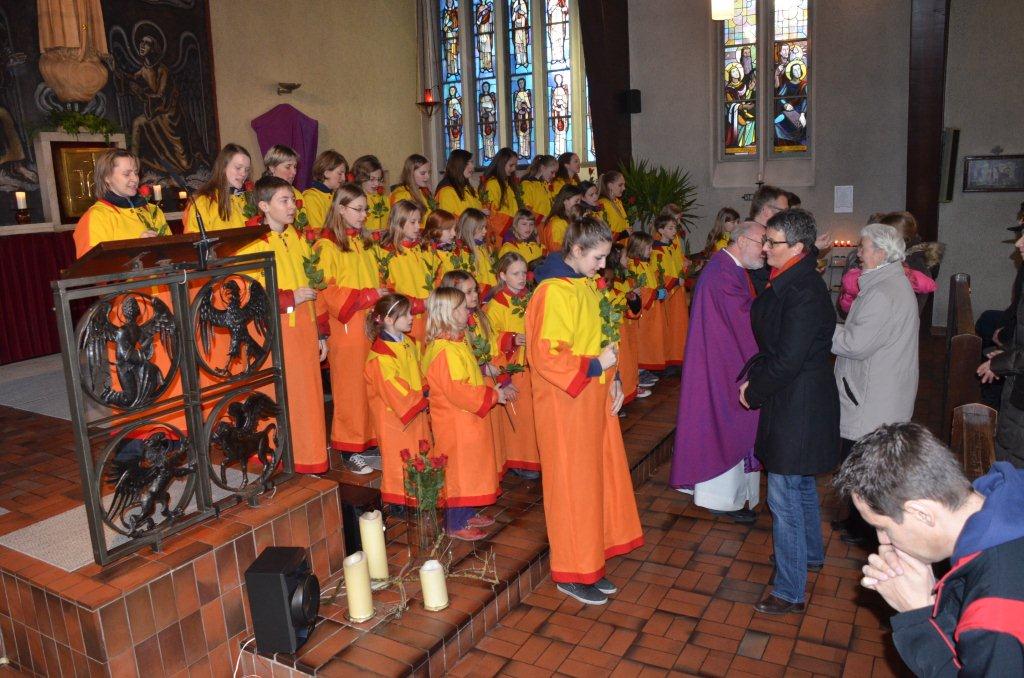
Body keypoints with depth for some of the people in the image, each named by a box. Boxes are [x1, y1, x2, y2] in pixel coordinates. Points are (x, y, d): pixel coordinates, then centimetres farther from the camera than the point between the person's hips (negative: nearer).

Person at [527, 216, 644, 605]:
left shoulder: (586, 285, 11)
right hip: (565, 403, -9)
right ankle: (572, 573, 19)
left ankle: (590, 563, 30)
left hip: (593, 397, 9)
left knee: (598, 478, 15)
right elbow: (546, 355, -24)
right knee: (572, 485, 3)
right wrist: (596, 365, -18)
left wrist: (612, 380, 9)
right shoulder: (554, 292, -19)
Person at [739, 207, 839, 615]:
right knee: (802, 484, 26)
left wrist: (754, 392, -10)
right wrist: (753, 375, 1)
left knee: (784, 497, -3)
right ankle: (811, 553, 47)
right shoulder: (787, 281, 7)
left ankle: (790, 592, 9)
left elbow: (787, 360, -24)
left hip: (798, 406, -10)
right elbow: (771, 340, 13)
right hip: (799, 401, 10)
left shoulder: (804, 293, -24)